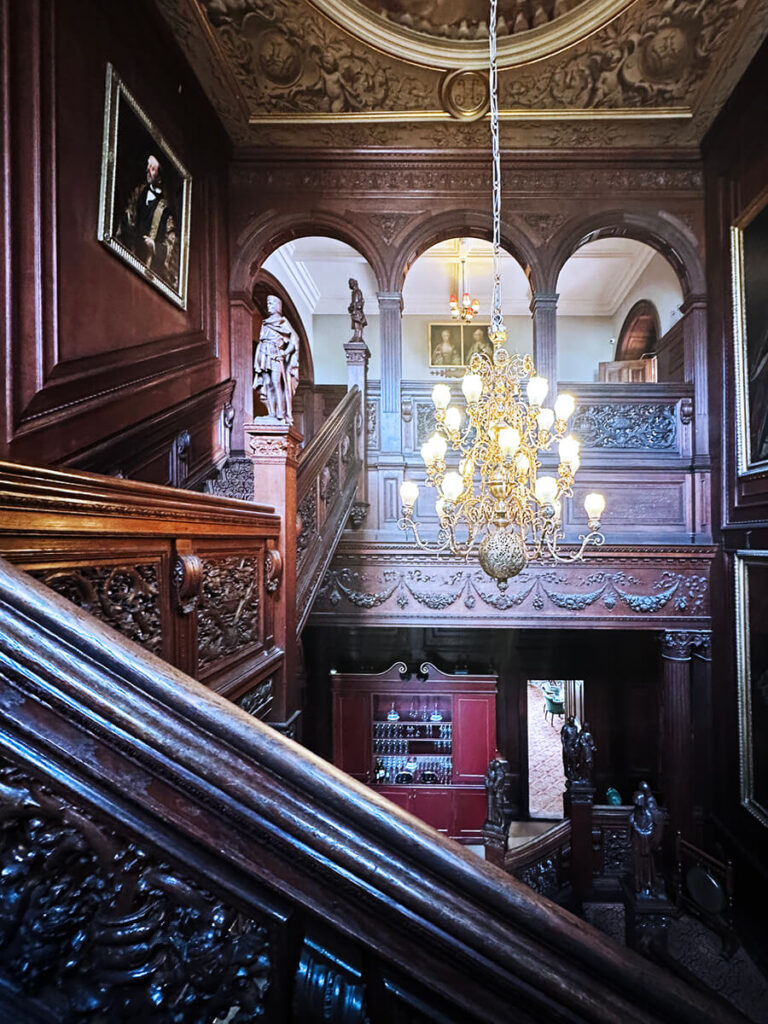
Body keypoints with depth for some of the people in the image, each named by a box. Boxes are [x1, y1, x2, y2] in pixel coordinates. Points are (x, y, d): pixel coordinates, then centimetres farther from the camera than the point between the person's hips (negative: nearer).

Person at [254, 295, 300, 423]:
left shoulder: (283, 322, 5)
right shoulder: (265, 323, 21)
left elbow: (294, 338, -2)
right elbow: (261, 341, 20)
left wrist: (285, 352, -12)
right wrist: (257, 362, 12)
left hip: (276, 356, -6)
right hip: (264, 356, 6)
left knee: (276, 383, -14)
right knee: (267, 385, -1)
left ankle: (281, 415, -16)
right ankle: (272, 413, 0)